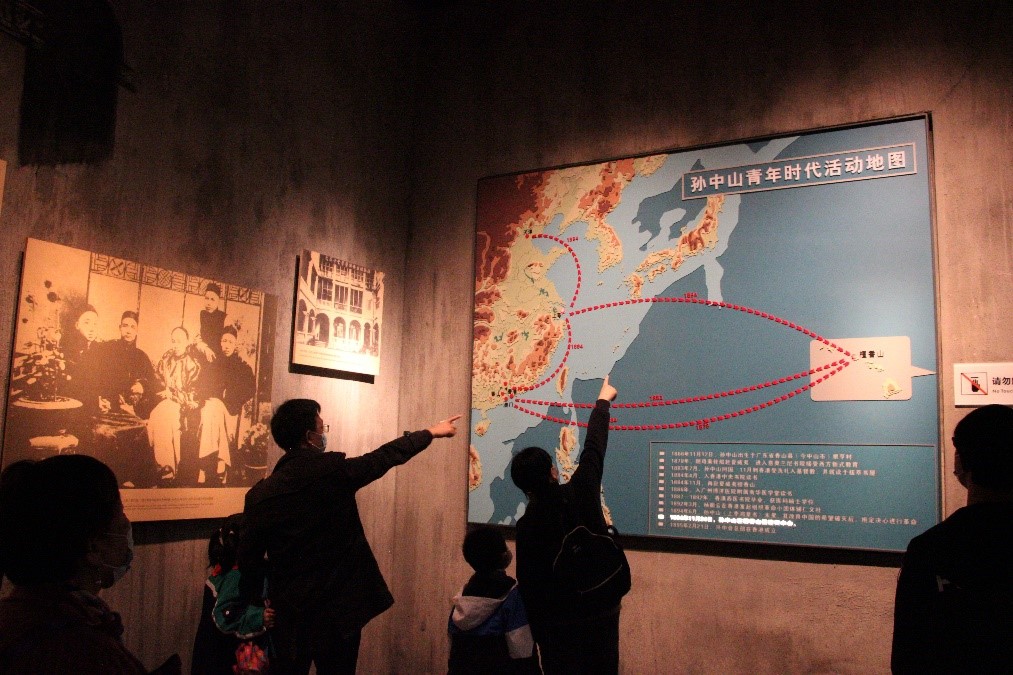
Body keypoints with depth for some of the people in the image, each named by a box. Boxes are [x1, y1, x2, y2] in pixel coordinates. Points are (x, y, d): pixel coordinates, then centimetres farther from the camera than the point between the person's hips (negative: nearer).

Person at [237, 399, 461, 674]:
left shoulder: (260, 494, -6)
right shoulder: (334, 470, -12)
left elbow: (249, 558, -1)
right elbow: (387, 456, 2)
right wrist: (430, 432, 17)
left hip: (289, 613, 2)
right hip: (338, 608, -2)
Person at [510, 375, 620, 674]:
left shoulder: (526, 525, -13)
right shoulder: (579, 494, -12)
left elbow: (528, 582, -8)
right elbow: (593, 448, 2)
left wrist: (536, 629, 5)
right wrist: (603, 400, 16)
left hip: (558, 622, -1)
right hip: (600, 610, 2)